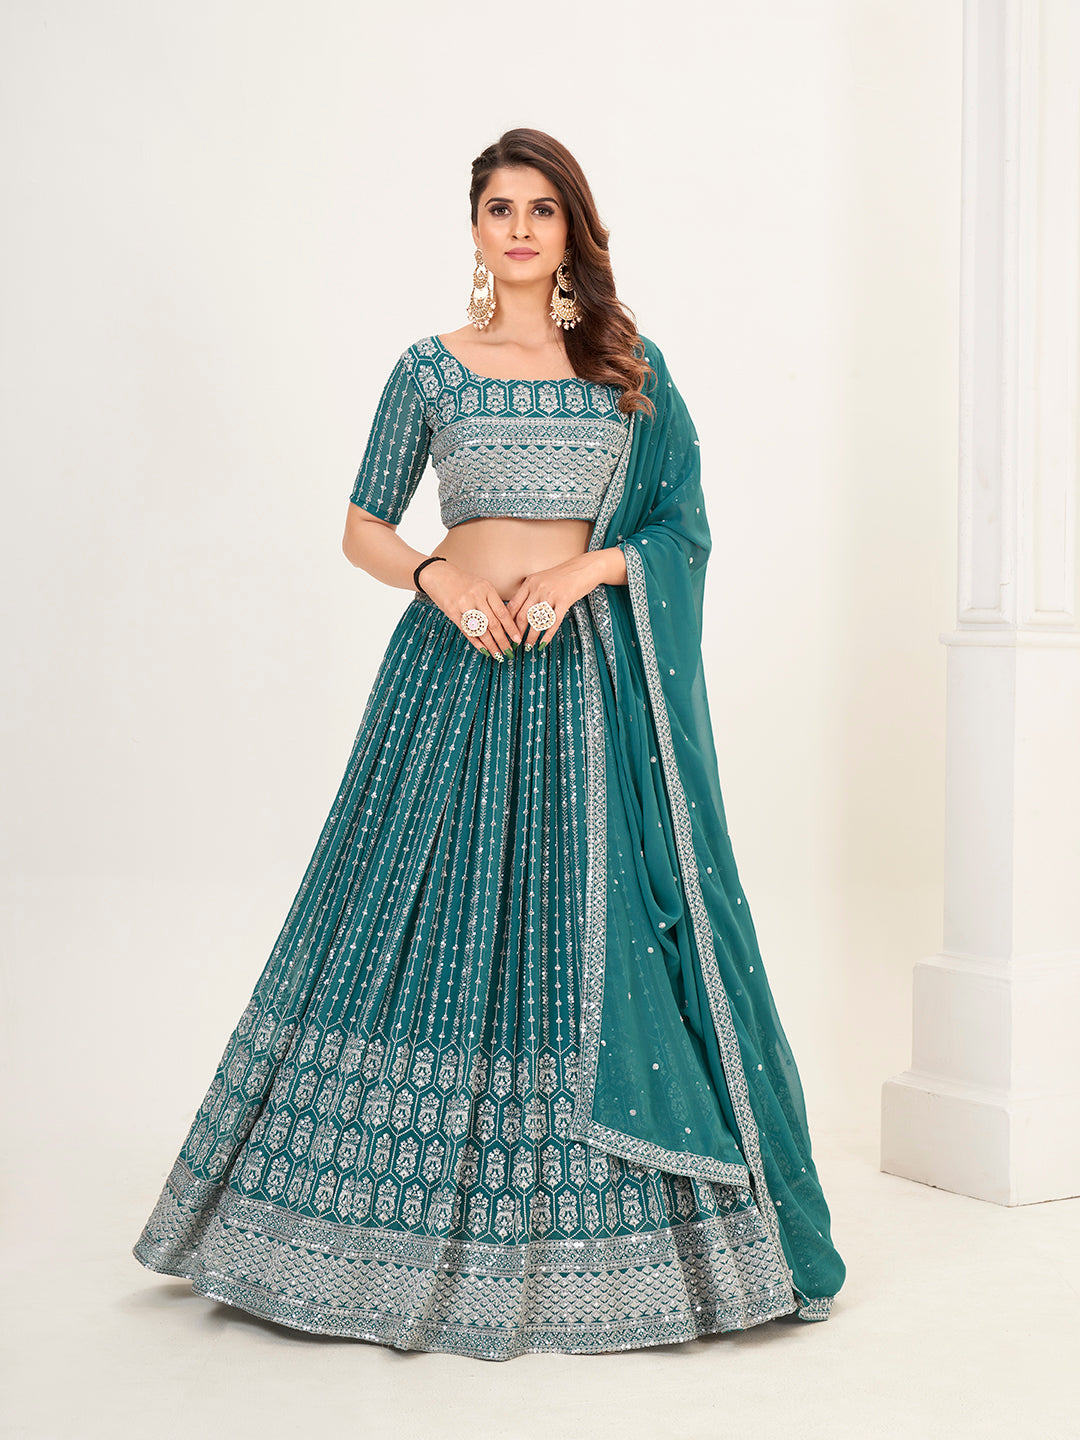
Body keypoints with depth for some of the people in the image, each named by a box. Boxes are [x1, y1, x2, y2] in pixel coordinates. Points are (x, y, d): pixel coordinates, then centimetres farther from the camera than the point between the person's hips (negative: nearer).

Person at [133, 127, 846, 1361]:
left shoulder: (629, 368, 8)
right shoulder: (429, 370, 6)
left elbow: (681, 524, 6)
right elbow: (362, 529, 8)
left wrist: (589, 566, -11)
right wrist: (438, 573, -11)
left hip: (591, 677, 1)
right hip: (458, 668, -1)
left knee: (601, 928, 0)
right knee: (433, 923, -1)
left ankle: (587, 1241, 12)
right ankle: (418, 1230, 13)